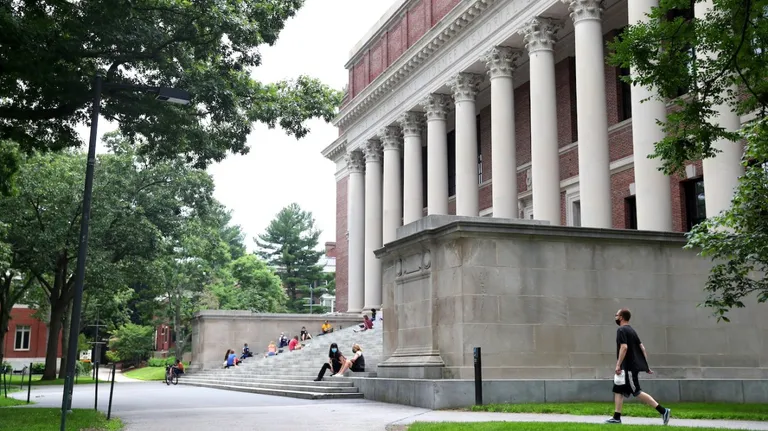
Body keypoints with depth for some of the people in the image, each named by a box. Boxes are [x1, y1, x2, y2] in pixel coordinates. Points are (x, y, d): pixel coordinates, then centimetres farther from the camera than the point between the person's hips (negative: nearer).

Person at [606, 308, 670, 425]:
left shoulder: (621, 330, -12)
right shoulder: (631, 330, 16)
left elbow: (624, 347, -24)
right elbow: (642, 348, 14)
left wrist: (618, 365, -23)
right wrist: (646, 366, 15)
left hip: (628, 367, -10)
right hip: (632, 366, 10)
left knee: (637, 392, -8)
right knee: (618, 390, 11)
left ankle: (662, 410, -9)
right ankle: (616, 417, 11)